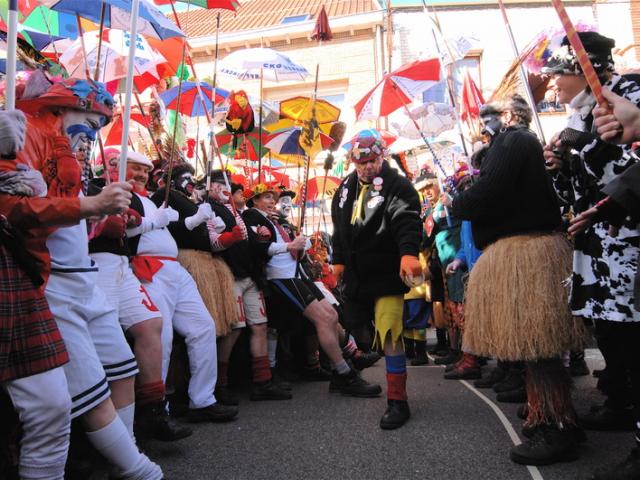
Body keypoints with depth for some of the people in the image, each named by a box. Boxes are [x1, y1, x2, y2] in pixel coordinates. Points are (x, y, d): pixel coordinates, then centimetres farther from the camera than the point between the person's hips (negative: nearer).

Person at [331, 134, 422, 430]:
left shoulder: (397, 186, -8)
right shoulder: (345, 189, 13)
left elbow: (407, 222, -24)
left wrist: (409, 253, -42)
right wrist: (338, 260, 24)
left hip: (387, 274, -6)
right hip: (356, 275, 7)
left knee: (389, 333, -13)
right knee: (360, 329, 18)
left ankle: (397, 400, -4)